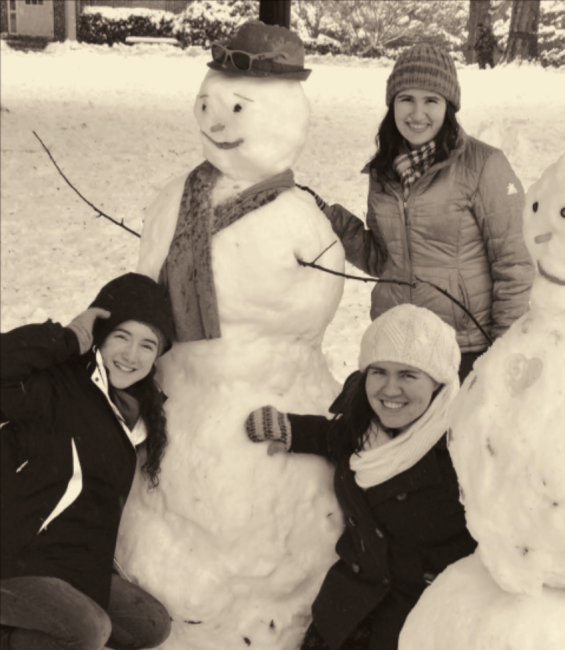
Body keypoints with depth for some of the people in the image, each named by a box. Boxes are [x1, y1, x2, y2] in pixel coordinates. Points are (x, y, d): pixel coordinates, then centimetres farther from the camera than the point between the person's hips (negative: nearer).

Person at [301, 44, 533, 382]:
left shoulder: (483, 164, -12)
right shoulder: (383, 171, 5)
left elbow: (513, 266, -9)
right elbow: (380, 261, 9)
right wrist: (330, 219, -4)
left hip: (466, 351, -4)